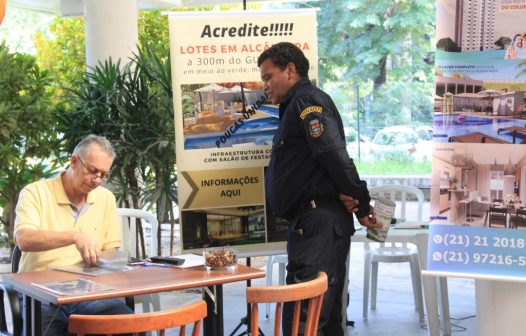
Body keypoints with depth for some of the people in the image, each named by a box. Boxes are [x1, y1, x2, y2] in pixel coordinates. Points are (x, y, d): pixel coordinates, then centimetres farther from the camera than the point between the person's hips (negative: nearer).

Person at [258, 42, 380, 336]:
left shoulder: (307, 101, -7)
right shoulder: (295, 106, 24)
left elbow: (335, 156, -18)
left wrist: (361, 203, -13)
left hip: (318, 221, -11)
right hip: (313, 222, 11)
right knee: (325, 312, 14)